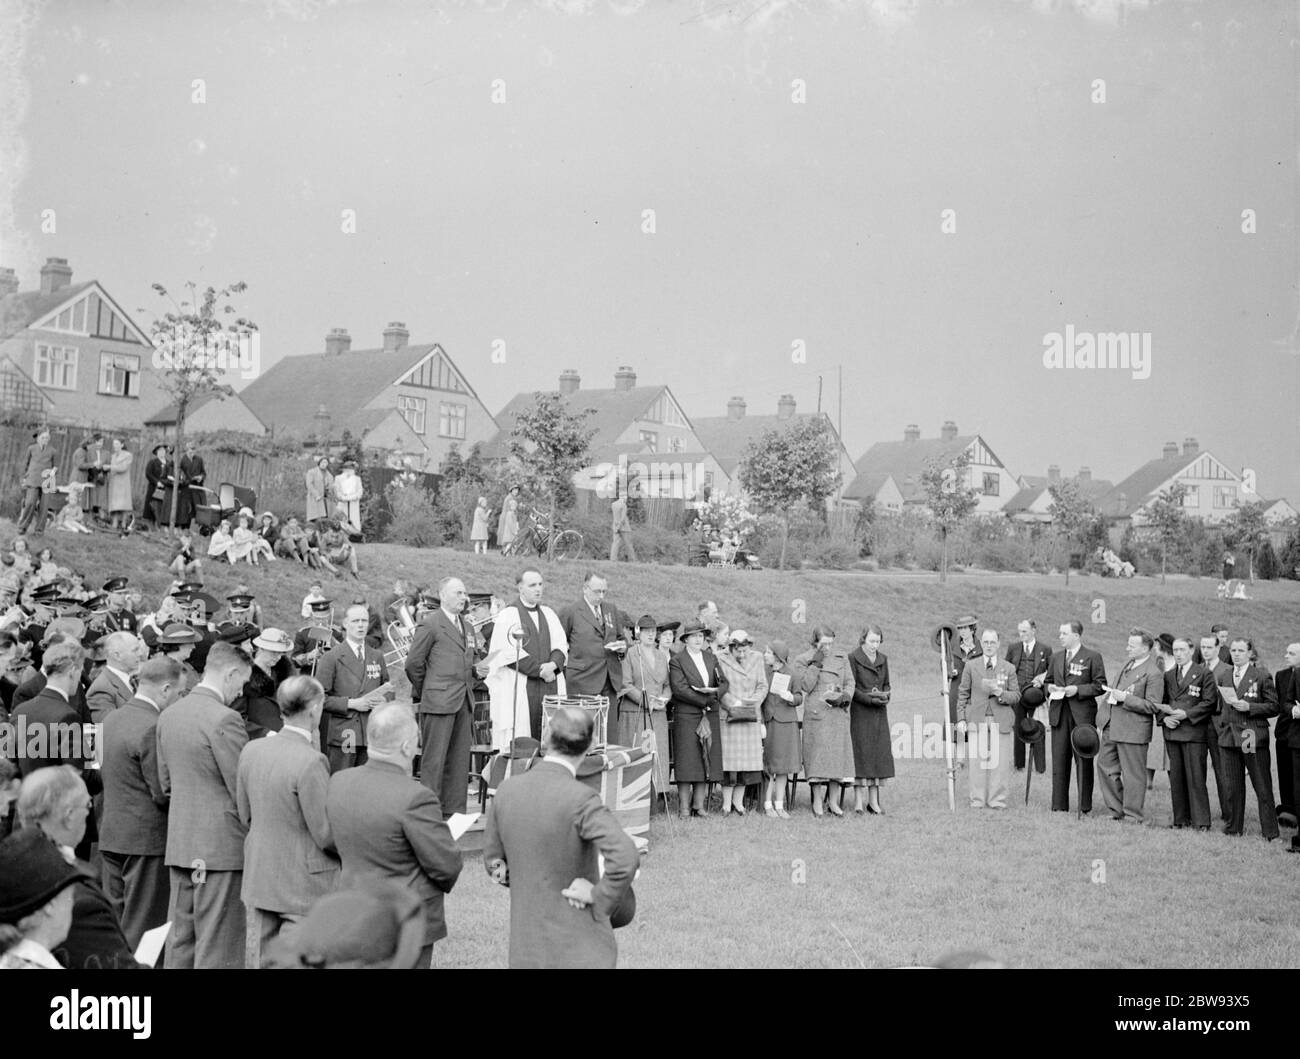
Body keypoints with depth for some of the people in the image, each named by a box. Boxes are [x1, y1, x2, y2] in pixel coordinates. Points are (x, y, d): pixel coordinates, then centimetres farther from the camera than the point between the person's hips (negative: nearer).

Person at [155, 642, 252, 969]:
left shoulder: (168, 714, 7)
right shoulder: (224, 719, -17)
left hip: (178, 841, 8)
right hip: (220, 845, -8)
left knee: (180, 936, 13)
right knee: (218, 944, -1)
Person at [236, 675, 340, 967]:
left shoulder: (250, 751, -2)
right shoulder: (311, 762, -22)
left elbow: (245, 816, 9)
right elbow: (326, 835, -17)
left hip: (258, 879, 6)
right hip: (304, 886, -6)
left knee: (259, 956, 15)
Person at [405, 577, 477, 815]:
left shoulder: (467, 626, 18)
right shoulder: (429, 624, -5)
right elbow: (413, 664, -5)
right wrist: (423, 693, 3)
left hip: (464, 703, 7)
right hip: (438, 701, -7)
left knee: (460, 759, 8)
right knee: (434, 759, -4)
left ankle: (455, 810, 13)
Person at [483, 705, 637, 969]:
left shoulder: (507, 790, -2)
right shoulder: (580, 799, -20)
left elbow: (494, 862, 11)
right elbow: (624, 856, -33)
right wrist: (600, 899, -18)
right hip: (579, 948, -6)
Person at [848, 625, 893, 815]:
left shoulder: (883, 659, 12)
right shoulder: (853, 658, -5)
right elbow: (851, 688, -9)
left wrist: (885, 696, -3)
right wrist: (869, 698, -18)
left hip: (879, 713, 5)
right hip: (860, 713, -5)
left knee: (879, 753, 2)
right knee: (860, 753, -7)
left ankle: (873, 802, 7)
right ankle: (858, 801, -3)